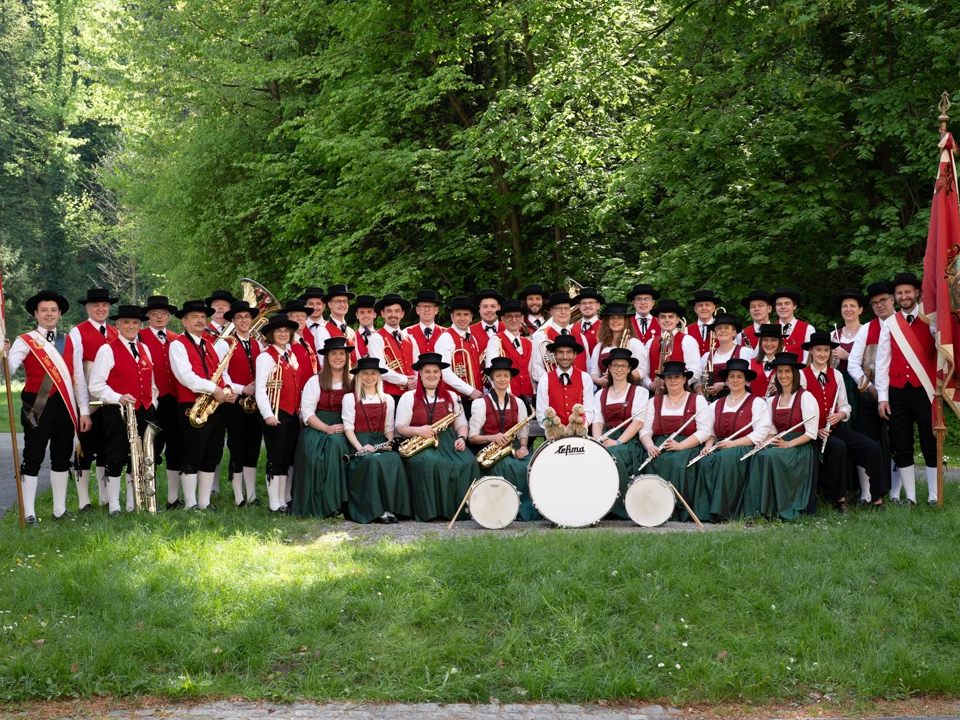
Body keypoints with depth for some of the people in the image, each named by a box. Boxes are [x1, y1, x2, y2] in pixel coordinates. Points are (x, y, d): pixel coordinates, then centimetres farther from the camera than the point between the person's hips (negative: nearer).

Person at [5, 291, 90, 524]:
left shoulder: (70, 342, 11)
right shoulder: (25, 341, -2)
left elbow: (79, 379, 10)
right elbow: (9, 369, -17)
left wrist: (84, 411, 5)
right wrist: (5, 357, -39)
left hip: (65, 406, 4)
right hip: (37, 406, -4)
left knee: (62, 458, 11)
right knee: (33, 458, -2)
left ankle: (60, 510, 20)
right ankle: (29, 513, 2)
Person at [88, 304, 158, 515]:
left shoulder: (144, 349, 14)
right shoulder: (108, 350, -5)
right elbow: (96, 386, -10)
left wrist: (152, 403, 11)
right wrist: (118, 398, -22)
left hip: (144, 411, 6)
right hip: (117, 412, -6)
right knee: (116, 459, -2)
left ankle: (133, 503, 20)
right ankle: (114, 506, 6)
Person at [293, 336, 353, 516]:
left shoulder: (353, 382, 10)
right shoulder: (315, 381, 5)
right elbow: (307, 412, -2)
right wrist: (327, 428, -16)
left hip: (344, 432, 1)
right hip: (317, 430, -1)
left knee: (339, 443, -33)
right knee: (317, 456, -30)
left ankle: (339, 501, -26)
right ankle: (323, 505, -20)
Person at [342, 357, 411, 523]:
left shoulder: (387, 400, 17)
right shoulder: (350, 398, 6)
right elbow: (348, 428, -2)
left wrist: (389, 444, -5)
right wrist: (360, 447, -17)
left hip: (381, 443, 3)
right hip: (360, 443, -3)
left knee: (394, 459, -31)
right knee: (374, 461, -35)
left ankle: (392, 508, -29)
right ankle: (377, 510, -32)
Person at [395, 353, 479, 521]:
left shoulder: (452, 396, 19)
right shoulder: (409, 397, 9)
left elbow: (461, 424, 18)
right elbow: (400, 428, 4)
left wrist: (462, 438, -4)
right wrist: (417, 430, -16)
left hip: (448, 443, 3)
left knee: (467, 462, -28)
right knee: (430, 463, -37)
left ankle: (461, 507, -20)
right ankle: (429, 510, -28)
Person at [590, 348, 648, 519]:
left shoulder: (639, 392, 9)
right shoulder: (600, 395, 20)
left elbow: (638, 422, -3)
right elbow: (597, 422, 10)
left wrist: (618, 442, -16)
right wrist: (599, 441, -12)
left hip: (629, 441, -3)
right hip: (606, 440, 3)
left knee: (613, 454, -36)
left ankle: (622, 508, -23)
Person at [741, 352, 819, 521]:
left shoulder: (805, 397, -2)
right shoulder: (772, 401, 18)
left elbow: (811, 433, -8)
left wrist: (788, 444, -17)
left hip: (800, 448, -5)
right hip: (778, 445, 5)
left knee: (771, 456, -33)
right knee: (758, 456, -28)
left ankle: (779, 509, -25)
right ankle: (756, 509, -30)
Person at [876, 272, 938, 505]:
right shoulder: (889, 324, 9)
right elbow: (882, 361, 6)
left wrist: (928, 319, -23)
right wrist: (882, 397, 0)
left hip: (925, 390, -2)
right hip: (897, 392, 2)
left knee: (930, 444, 1)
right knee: (902, 447, 4)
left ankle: (933, 497, 7)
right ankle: (910, 497, 10)